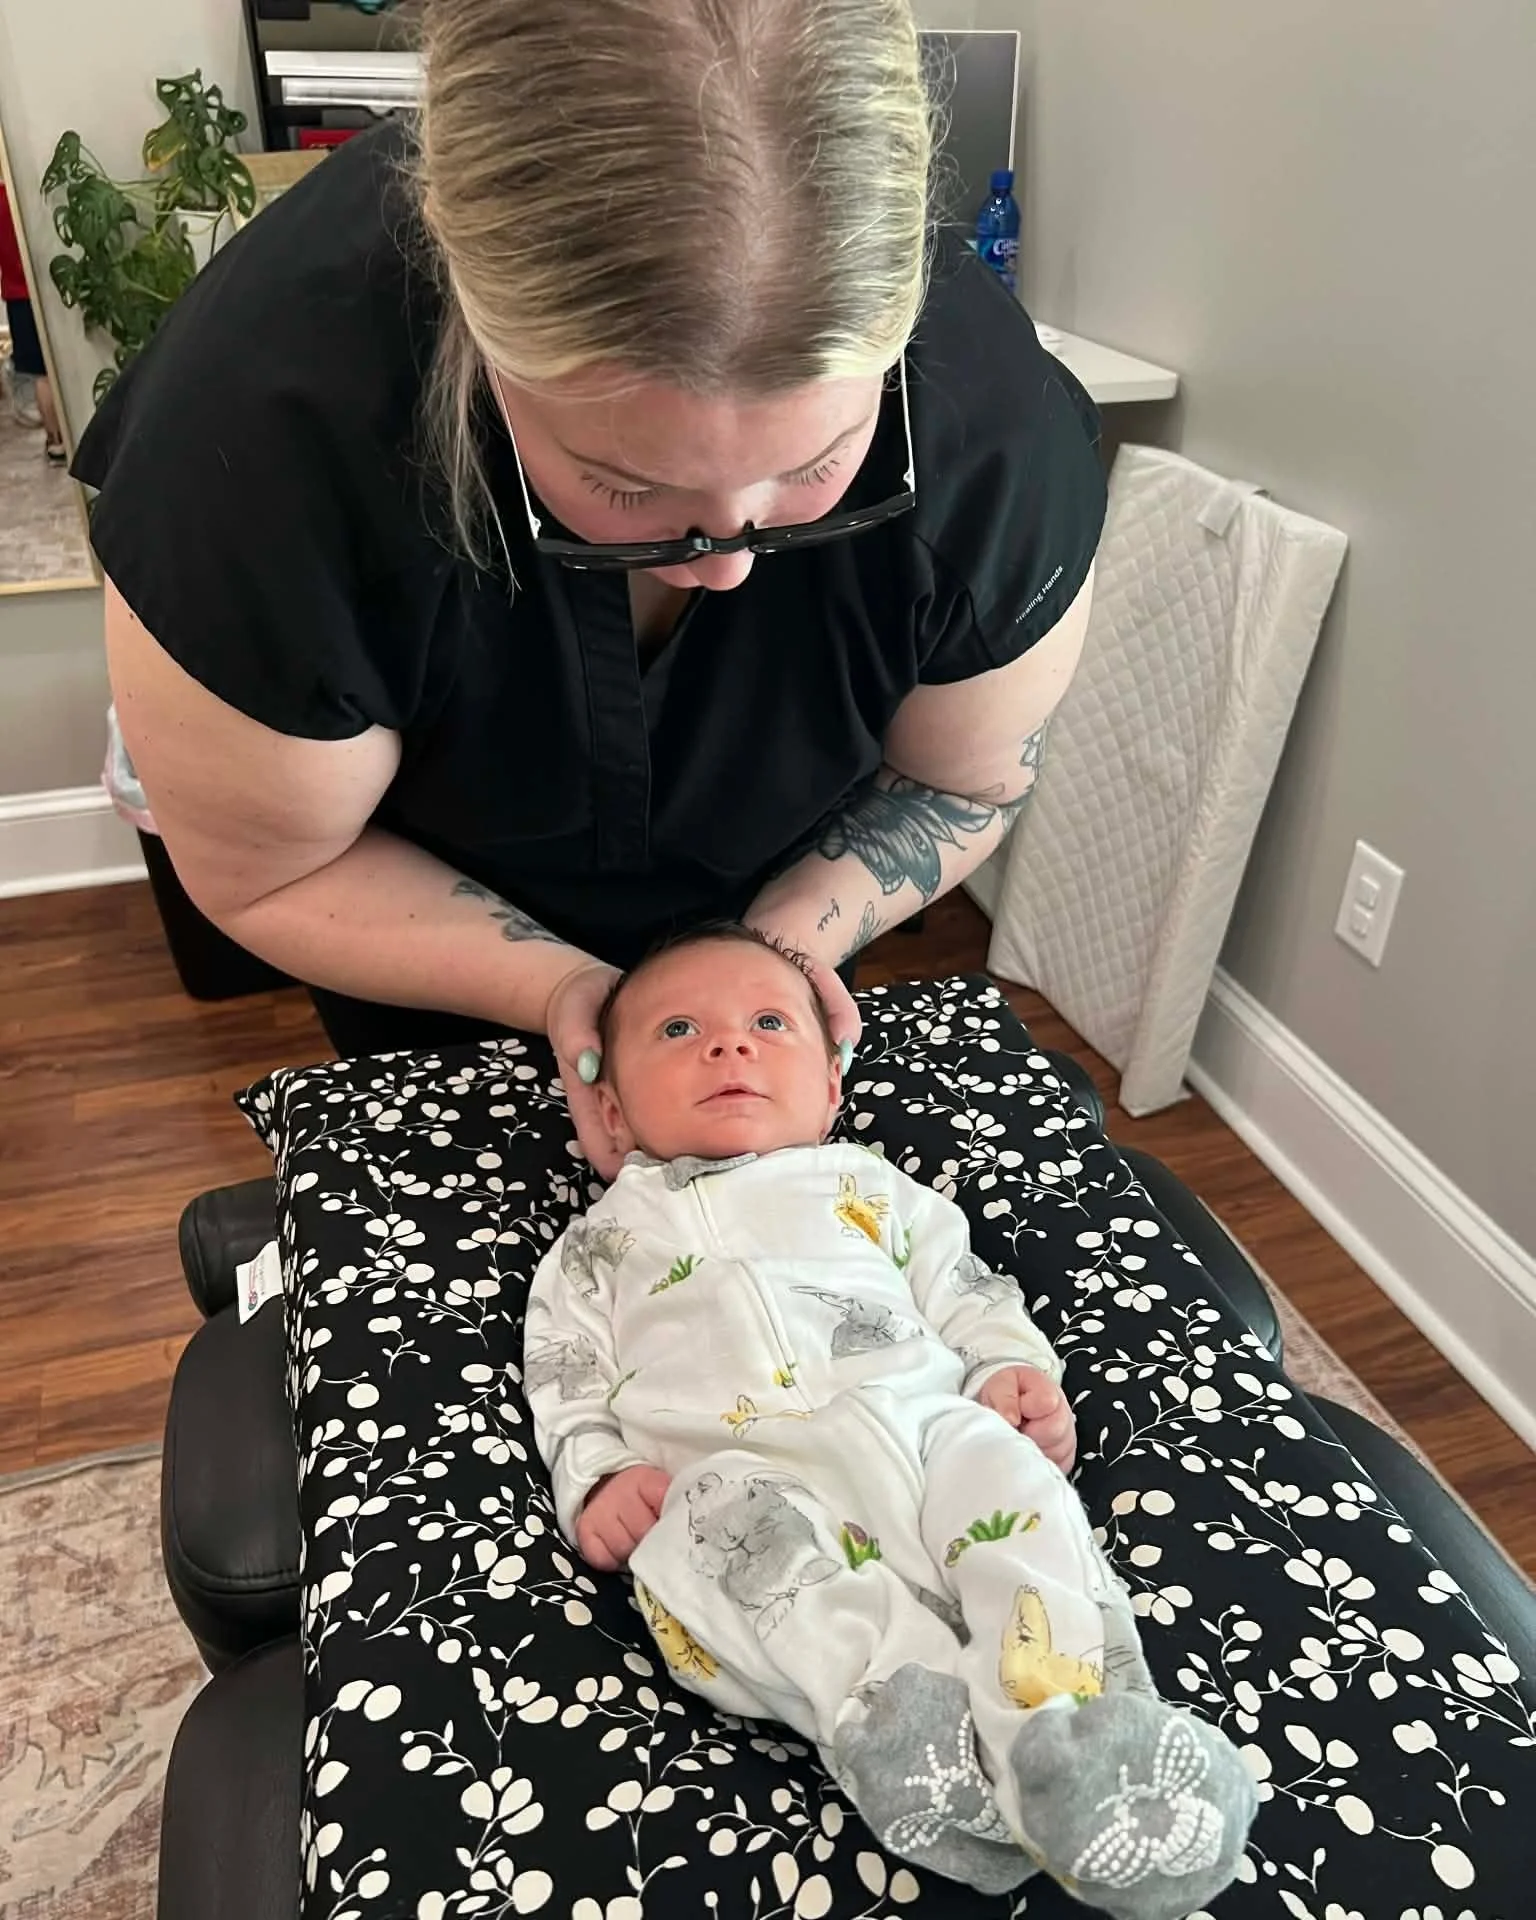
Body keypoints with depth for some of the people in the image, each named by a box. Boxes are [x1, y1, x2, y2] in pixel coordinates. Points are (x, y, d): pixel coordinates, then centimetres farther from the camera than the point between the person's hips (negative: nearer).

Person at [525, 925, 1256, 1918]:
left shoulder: (868, 1184, 28)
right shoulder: (606, 1236, 26)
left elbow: (964, 1292, 24)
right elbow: (565, 1371, 18)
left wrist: (1014, 1373, 3)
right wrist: (596, 1476, -2)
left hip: (917, 1427, 2)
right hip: (742, 1474, -1)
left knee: (1003, 1466, -28)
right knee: (717, 1529, -34)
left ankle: (1063, 1725, -40)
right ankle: (895, 1705, -46)